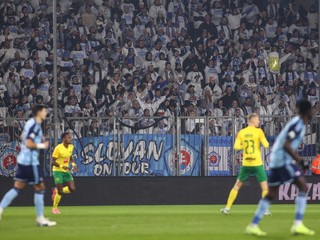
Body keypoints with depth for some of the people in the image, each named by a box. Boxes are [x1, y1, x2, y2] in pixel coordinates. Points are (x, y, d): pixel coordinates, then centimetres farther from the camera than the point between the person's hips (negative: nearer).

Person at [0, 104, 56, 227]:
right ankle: (40, 219, 4)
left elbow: (23, 136, 27)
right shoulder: (35, 125, -17)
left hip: (23, 160, 9)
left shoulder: (31, 123, 12)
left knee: (17, 188, 9)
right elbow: (28, 143, -24)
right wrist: (42, 146, -12)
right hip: (31, 161, -9)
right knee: (40, 188, 0)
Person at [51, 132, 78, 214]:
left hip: (66, 171, 6)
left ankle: (56, 191, 20)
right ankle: (55, 208, 12)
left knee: (72, 189, -6)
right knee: (60, 191, -9)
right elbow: (53, 162, -16)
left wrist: (73, 164, 0)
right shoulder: (58, 148, -18)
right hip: (58, 171, -6)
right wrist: (62, 166, -31)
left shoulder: (71, 147, 2)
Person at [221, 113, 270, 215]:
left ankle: (227, 207, 13)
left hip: (245, 164, 4)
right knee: (264, 187, 7)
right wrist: (265, 142, 11)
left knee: (237, 185, 14)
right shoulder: (258, 131, -7)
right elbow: (266, 145, -10)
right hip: (257, 164, -4)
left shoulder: (241, 132, 4)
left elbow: (236, 146, 0)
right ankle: (265, 209, -1)